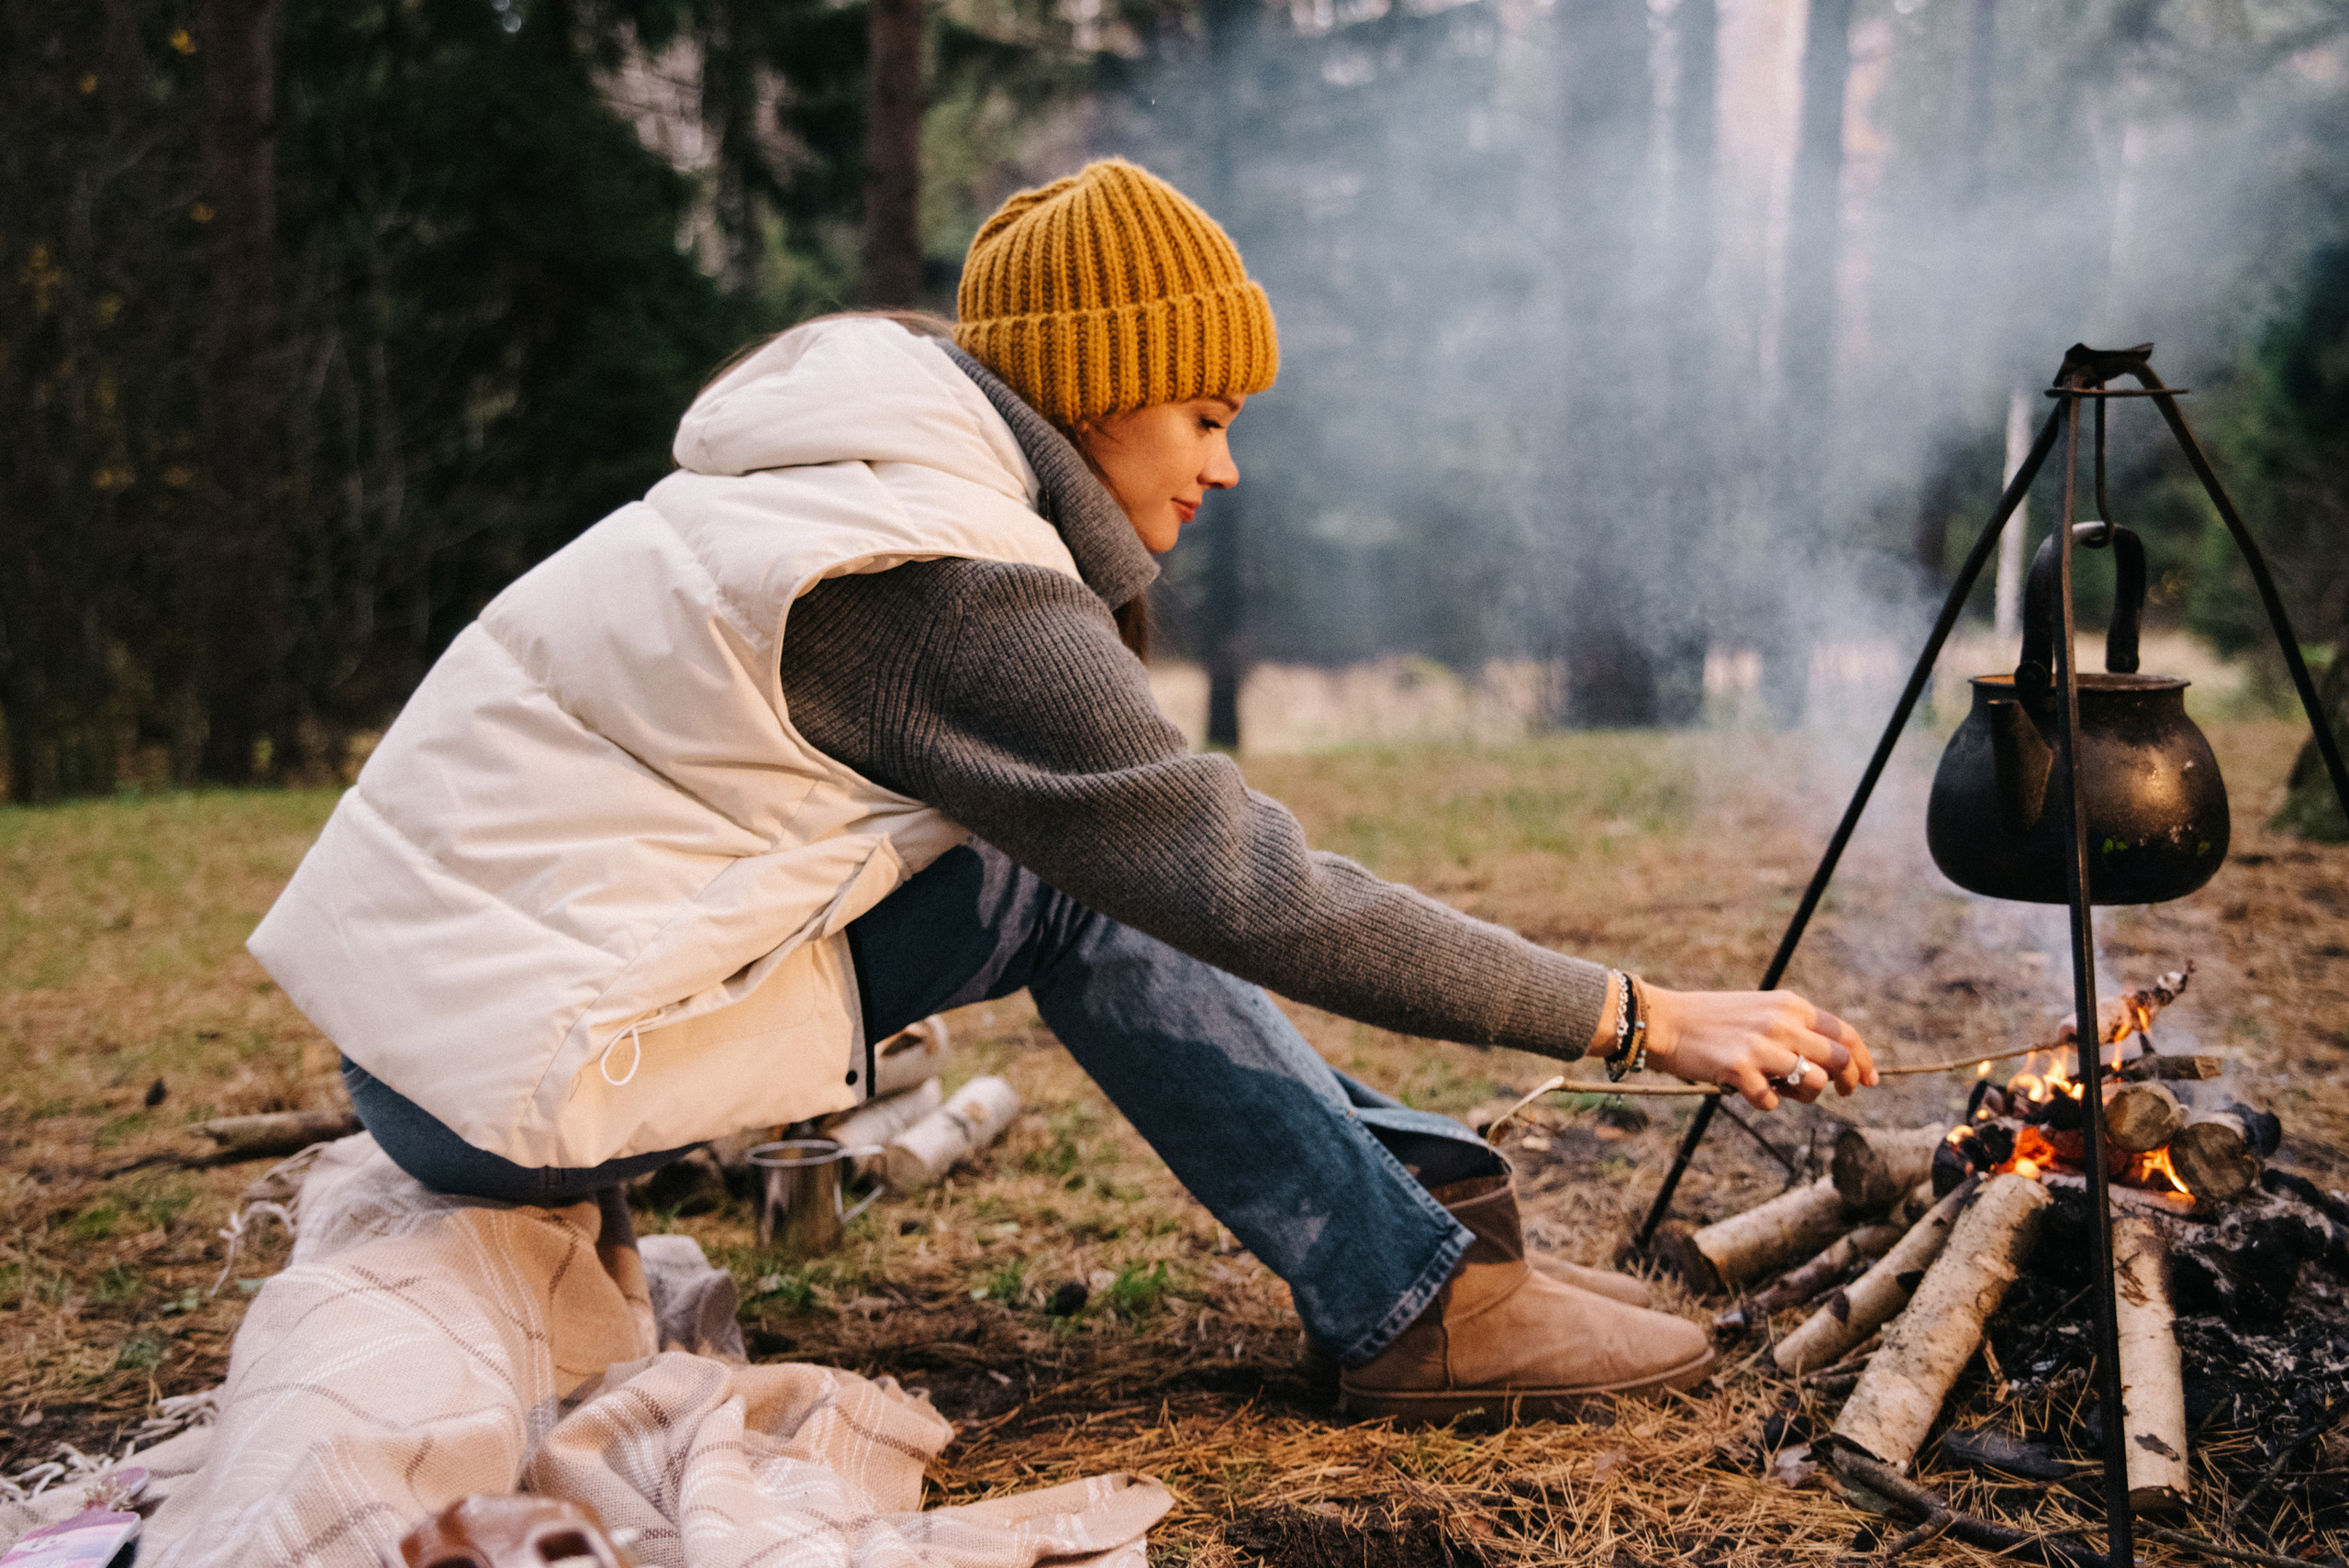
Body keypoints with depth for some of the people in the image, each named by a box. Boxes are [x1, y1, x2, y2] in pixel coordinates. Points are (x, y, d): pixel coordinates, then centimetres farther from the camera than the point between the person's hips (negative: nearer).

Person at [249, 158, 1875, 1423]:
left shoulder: (873, 485, 10)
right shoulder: (951, 586, -19)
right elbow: (1255, 895, -20)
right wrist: (1638, 1016, -15)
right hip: (506, 1081, -9)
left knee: (1099, 842, 6)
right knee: (1082, 875, -12)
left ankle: (1429, 1203, 6)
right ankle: (1413, 1304, -6)